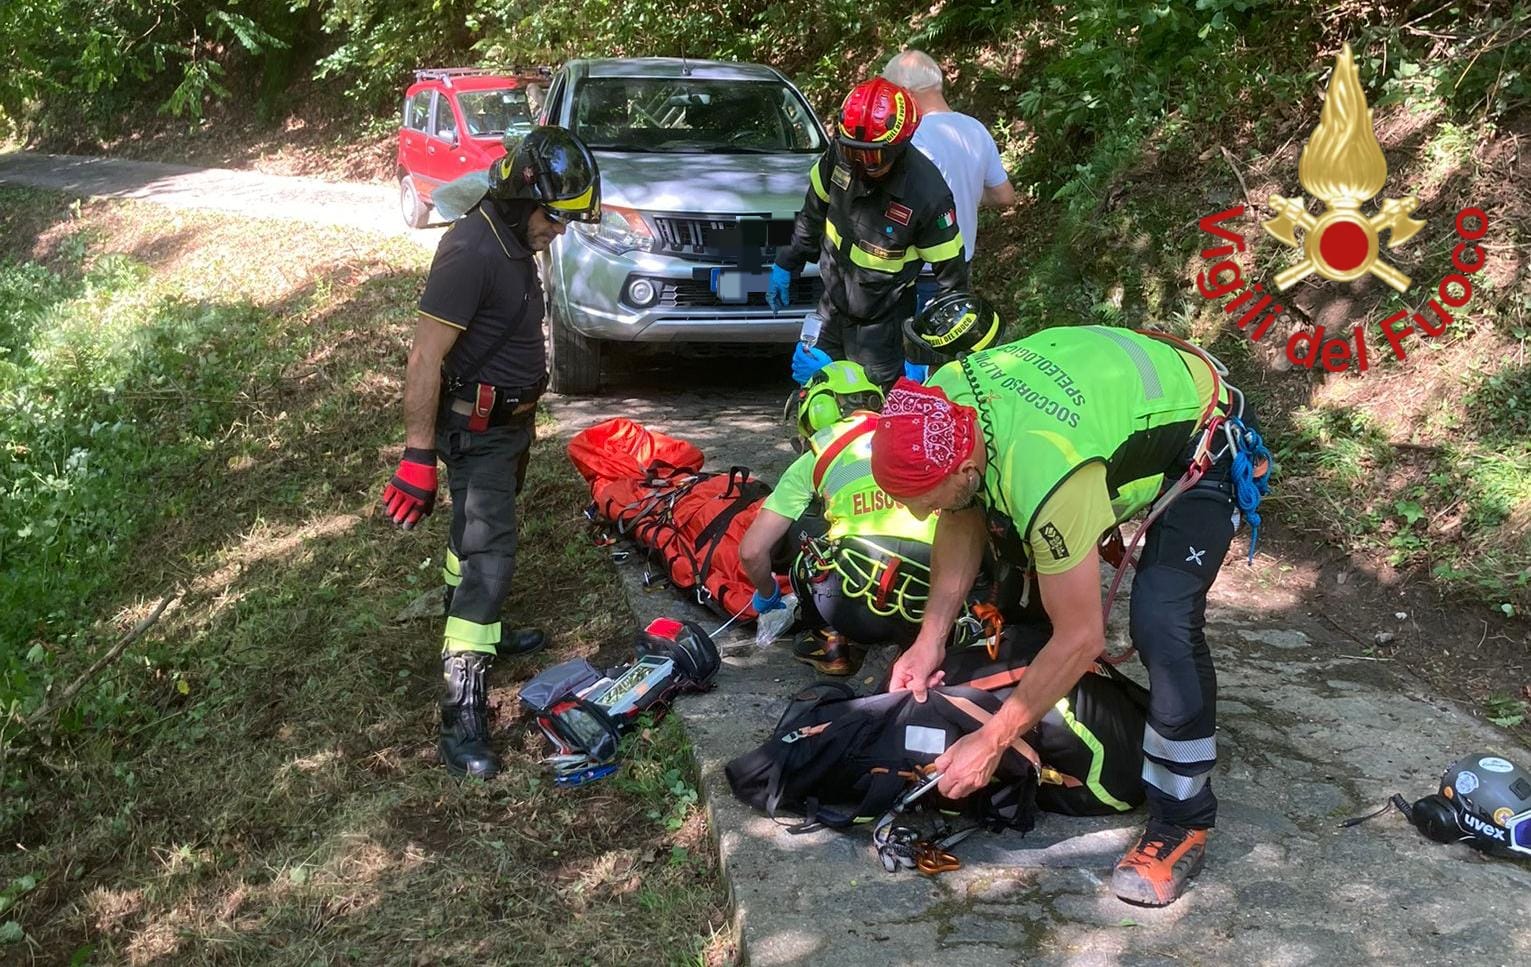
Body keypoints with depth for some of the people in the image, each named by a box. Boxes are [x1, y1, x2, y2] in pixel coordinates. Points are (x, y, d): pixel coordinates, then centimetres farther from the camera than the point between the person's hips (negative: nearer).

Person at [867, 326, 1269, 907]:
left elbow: (1081, 639, -33)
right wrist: (930, 638, -7)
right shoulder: (937, 405, -21)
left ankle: (1182, 824, -6)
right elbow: (963, 525, -3)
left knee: (1163, 624, -23)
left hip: (1198, 443, -8)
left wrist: (990, 743, -25)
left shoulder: (1044, 476, -43)